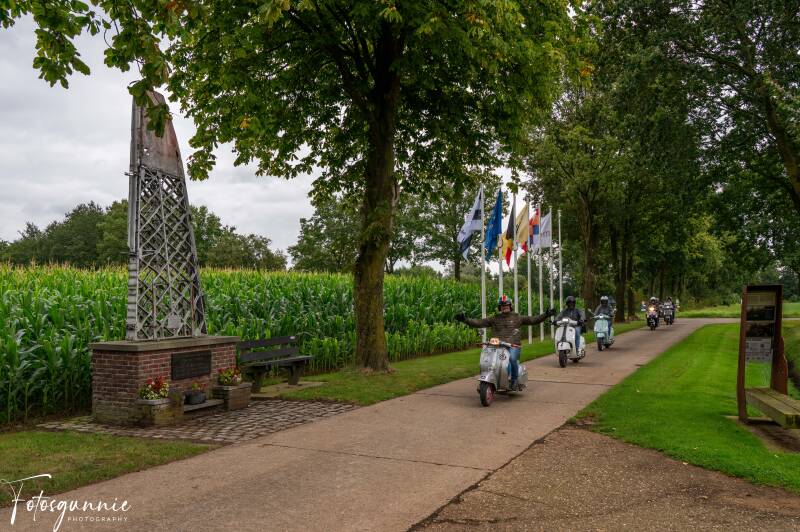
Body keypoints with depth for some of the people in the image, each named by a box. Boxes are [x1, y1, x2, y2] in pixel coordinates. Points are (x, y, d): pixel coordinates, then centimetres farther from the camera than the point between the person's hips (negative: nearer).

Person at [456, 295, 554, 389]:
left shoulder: (517, 318, 14)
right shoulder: (494, 318, 16)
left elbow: (533, 320, 9)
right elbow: (479, 323, 10)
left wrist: (545, 315, -4)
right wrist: (465, 320, -2)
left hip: (513, 346, -1)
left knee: (512, 358, -33)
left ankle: (514, 380, -13)